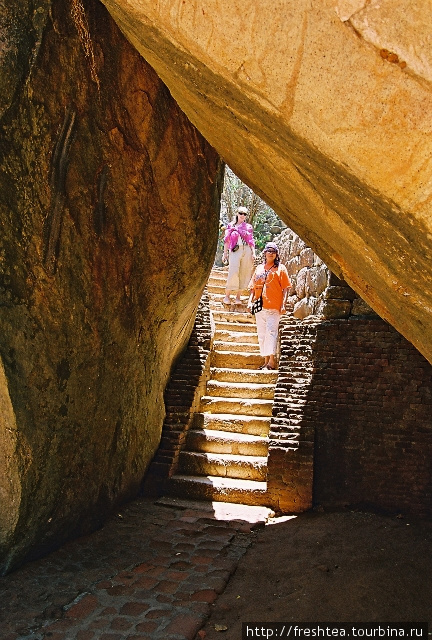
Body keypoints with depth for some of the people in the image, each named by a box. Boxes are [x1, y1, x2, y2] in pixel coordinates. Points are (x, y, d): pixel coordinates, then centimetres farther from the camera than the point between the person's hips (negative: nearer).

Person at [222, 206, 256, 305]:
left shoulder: (248, 227, 15)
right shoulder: (231, 226, 13)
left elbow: (251, 241, 12)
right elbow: (226, 240, 12)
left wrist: (253, 253, 1)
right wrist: (225, 253, 6)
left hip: (247, 251, 2)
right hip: (235, 251, -2)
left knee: (244, 274, -1)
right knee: (233, 272, -14)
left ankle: (238, 297, 5)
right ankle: (227, 296, -5)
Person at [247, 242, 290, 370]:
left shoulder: (280, 268, 5)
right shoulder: (259, 268, 18)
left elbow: (285, 288, 0)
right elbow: (253, 287, 20)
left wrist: (283, 304, -10)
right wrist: (250, 301, 8)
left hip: (273, 306, -5)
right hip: (259, 306, 5)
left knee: (271, 332, -14)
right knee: (261, 334, 7)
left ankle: (271, 360, -15)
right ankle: (266, 360, 14)